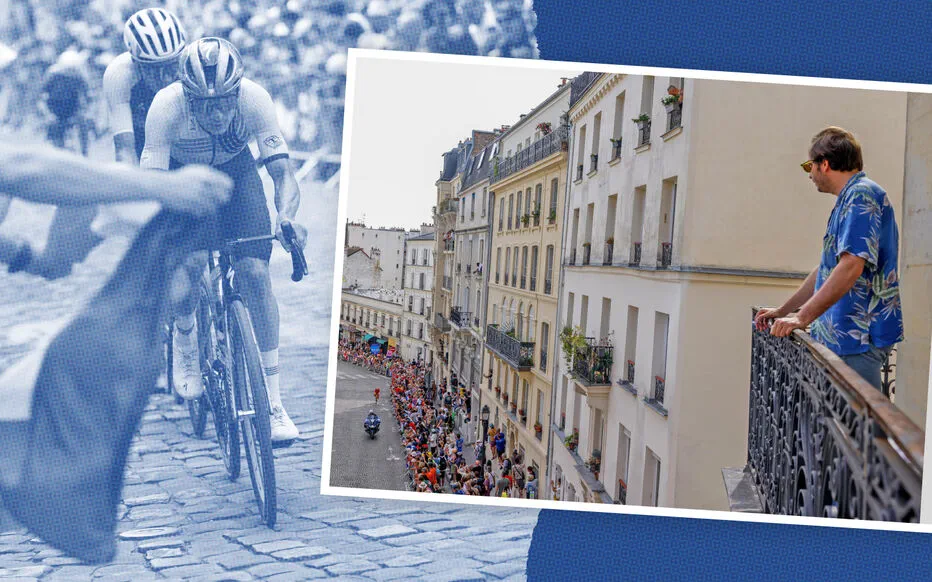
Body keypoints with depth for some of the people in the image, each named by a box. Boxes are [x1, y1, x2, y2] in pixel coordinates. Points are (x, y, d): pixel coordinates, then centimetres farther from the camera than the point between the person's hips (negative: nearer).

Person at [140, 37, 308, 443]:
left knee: (255, 272, -15)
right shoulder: (167, 105, -34)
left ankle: (272, 401, -7)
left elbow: (282, 171, -32)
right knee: (188, 262, -28)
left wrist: (287, 218, -52)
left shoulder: (254, 98, -32)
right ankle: (184, 337, 9)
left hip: (236, 171, 1)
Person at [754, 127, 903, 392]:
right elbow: (827, 269, 28)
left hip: (858, 337, -10)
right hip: (843, 334, 10)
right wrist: (782, 311, 28)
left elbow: (851, 267, -23)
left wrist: (802, 317, -23)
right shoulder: (849, 200, 21)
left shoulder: (861, 195, -11)